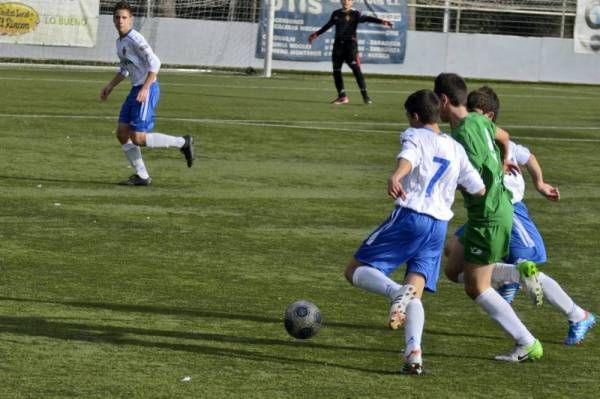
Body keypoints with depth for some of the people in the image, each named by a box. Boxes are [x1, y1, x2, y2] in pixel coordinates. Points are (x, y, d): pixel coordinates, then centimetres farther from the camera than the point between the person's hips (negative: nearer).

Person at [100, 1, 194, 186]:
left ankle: (183, 143, 1)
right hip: (136, 89, 9)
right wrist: (110, 86, 21)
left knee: (138, 138, -12)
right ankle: (141, 176, 9)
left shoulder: (135, 39, -15)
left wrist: (145, 88, -25)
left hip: (148, 89, -9)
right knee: (122, 132, 4)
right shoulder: (120, 42, 15)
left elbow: (155, 63, -20)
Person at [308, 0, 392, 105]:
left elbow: (366, 18, -17)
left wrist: (381, 21, -34)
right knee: (336, 71, 3)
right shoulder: (336, 14, 12)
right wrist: (317, 34, 37)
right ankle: (342, 96, 13)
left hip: (350, 44, -5)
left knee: (356, 69, -15)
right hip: (338, 44, 5)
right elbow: (328, 25, 26)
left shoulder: (355, 14, -2)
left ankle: (365, 95, -14)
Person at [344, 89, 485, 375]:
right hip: (439, 225, 6)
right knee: (415, 294, 3)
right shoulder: (456, 149, 19)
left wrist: (395, 176, -44)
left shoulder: (414, 136, 2)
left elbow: (407, 158, -22)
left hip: (410, 216, -6)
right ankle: (414, 354, -21)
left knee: (355, 271, 2)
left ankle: (395, 291, -29)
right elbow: (479, 189, 21)